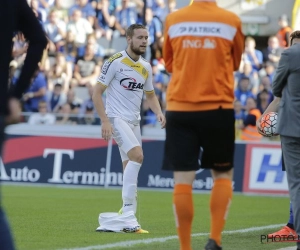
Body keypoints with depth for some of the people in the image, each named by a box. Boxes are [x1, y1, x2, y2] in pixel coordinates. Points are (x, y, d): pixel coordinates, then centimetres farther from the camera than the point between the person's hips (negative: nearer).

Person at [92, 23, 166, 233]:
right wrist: (105, 121, -17)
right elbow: (97, 92, -9)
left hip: (134, 121, 7)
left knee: (130, 168, 5)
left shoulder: (146, 67, 11)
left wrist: (158, 112, 4)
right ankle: (128, 209, -24)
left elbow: (150, 95, 24)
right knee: (137, 154, -26)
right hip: (116, 118, -7)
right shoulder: (115, 62, -10)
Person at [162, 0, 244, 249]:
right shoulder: (231, 21, -3)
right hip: (218, 108, -1)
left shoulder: (173, 20, 2)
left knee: (183, 180, 1)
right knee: (222, 175, 14)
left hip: (179, 109, 1)